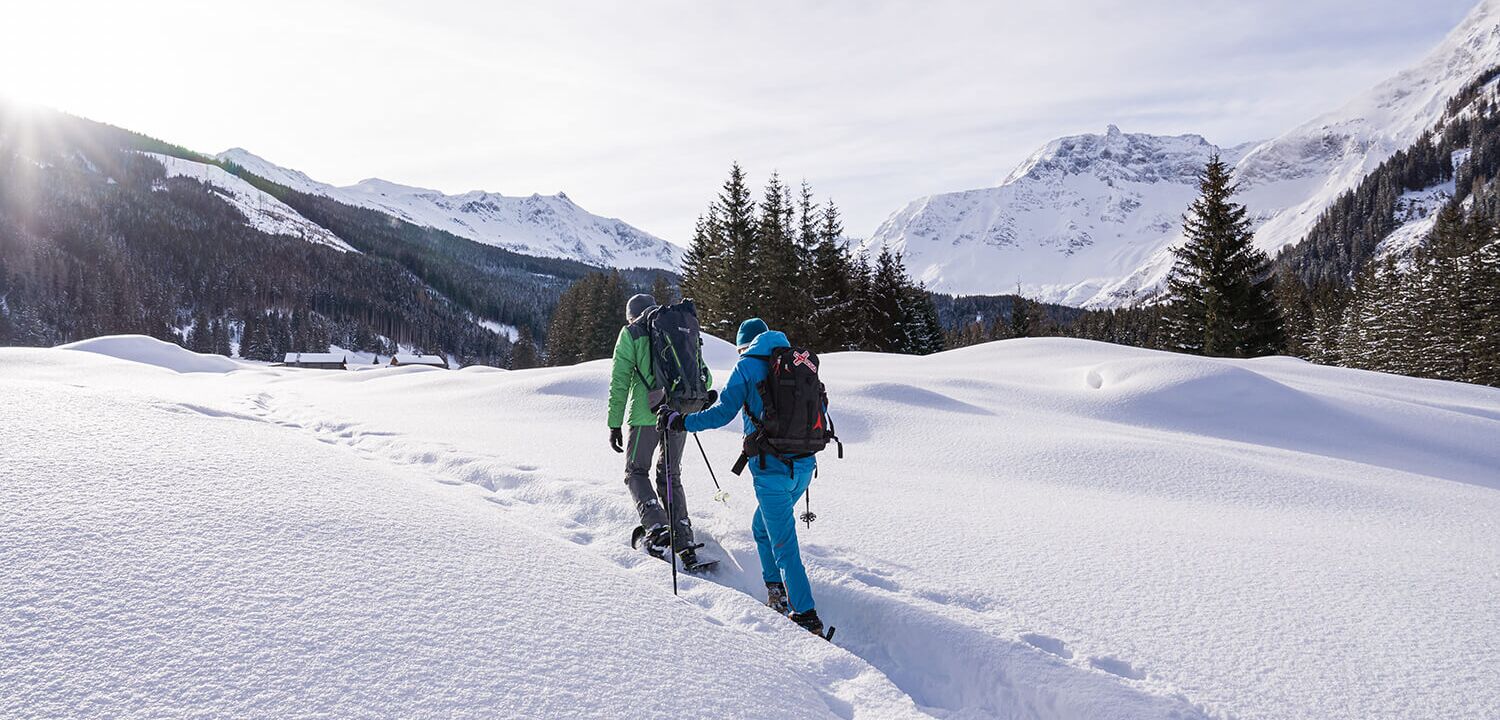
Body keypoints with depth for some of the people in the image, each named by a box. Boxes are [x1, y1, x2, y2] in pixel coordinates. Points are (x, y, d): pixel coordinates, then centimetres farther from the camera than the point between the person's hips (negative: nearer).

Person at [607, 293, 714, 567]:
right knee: (671, 476, 16)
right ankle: (684, 542, 8)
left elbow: (620, 381, -2)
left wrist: (615, 424, 0)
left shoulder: (630, 333, 5)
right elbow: (704, 376, 14)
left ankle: (657, 527, -8)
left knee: (636, 472, 13)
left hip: (646, 414, -4)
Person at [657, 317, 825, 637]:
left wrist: (678, 421, 0)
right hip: (804, 465, 7)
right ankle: (778, 595, 26)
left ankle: (807, 618, 0)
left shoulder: (748, 366, -3)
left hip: (772, 468, -6)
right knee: (763, 527, 25)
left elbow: (722, 414, -10)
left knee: (784, 545, -1)